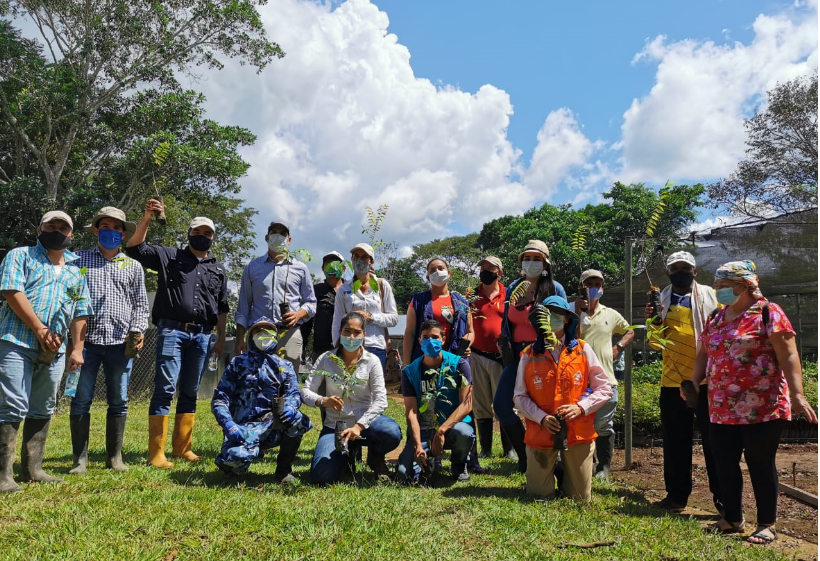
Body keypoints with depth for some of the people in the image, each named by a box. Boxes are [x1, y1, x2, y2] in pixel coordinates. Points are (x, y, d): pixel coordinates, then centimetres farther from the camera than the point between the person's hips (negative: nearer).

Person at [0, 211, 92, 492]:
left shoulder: (77, 269, 18)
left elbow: (80, 313, 15)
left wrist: (77, 349, 6)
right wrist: (39, 329, -16)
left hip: (55, 349, 5)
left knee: (43, 410, 9)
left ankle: (32, 468, 17)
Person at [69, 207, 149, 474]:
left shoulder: (133, 266, 13)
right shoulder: (78, 259, 9)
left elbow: (140, 304, 14)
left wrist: (138, 330, -1)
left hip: (121, 342, 1)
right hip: (86, 339, -1)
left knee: (118, 401, 6)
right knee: (81, 400, 1)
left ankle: (115, 456, 16)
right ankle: (80, 457, 11)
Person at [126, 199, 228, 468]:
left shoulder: (218, 269, 17)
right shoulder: (169, 256, 8)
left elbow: (222, 307, 18)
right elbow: (134, 247, -3)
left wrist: (221, 338, 12)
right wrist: (147, 219, -15)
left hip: (202, 335, 4)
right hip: (172, 330, -4)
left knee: (190, 392, 10)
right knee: (165, 389, -8)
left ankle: (183, 448, 17)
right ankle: (156, 453, -5)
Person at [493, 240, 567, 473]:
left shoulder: (554, 288, -2)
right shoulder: (512, 288, 10)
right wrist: (504, 345, 5)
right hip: (517, 355, 5)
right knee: (501, 405, -3)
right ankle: (524, 453, 16)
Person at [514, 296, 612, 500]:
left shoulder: (583, 350, -1)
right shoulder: (529, 355, -2)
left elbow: (605, 388, 1)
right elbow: (520, 396, -1)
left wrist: (581, 407, -15)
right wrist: (542, 418, -16)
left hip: (578, 433, 1)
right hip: (540, 434, 0)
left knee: (580, 498, 9)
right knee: (539, 496, 6)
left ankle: (567, 473, 40)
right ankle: (551, 472, 37)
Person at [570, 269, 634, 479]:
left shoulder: (611, 314, 12)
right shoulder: (572, 311, 3)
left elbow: (629, 331, 27)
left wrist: (619, 347, 10)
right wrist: (578, 312, -13)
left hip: (605, 378, 2)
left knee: (604, 425, 5)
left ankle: (604, 467, 18)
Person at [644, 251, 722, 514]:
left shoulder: (708, 295, 4)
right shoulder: (662, 300, 9)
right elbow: (656, 342, 10)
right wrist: (652, 322, -9)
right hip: (673, 380, 2)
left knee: (714, 438, 4)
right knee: (675, 441, 9)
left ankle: (723, 496, 14)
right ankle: (677, 494, 19)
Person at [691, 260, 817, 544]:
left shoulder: (768, 313, -6)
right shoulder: (715, 318, 13)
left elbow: (788, 355, -12)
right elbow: (703, 353, 17)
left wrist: (797, 394, -20)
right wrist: (694, 381, 2)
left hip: (761, 408, -6)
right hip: (722, 409, 6)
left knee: (760, 464, 3)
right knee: (725, 464, 11)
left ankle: (767, 525, 18)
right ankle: (732, 518, 26)